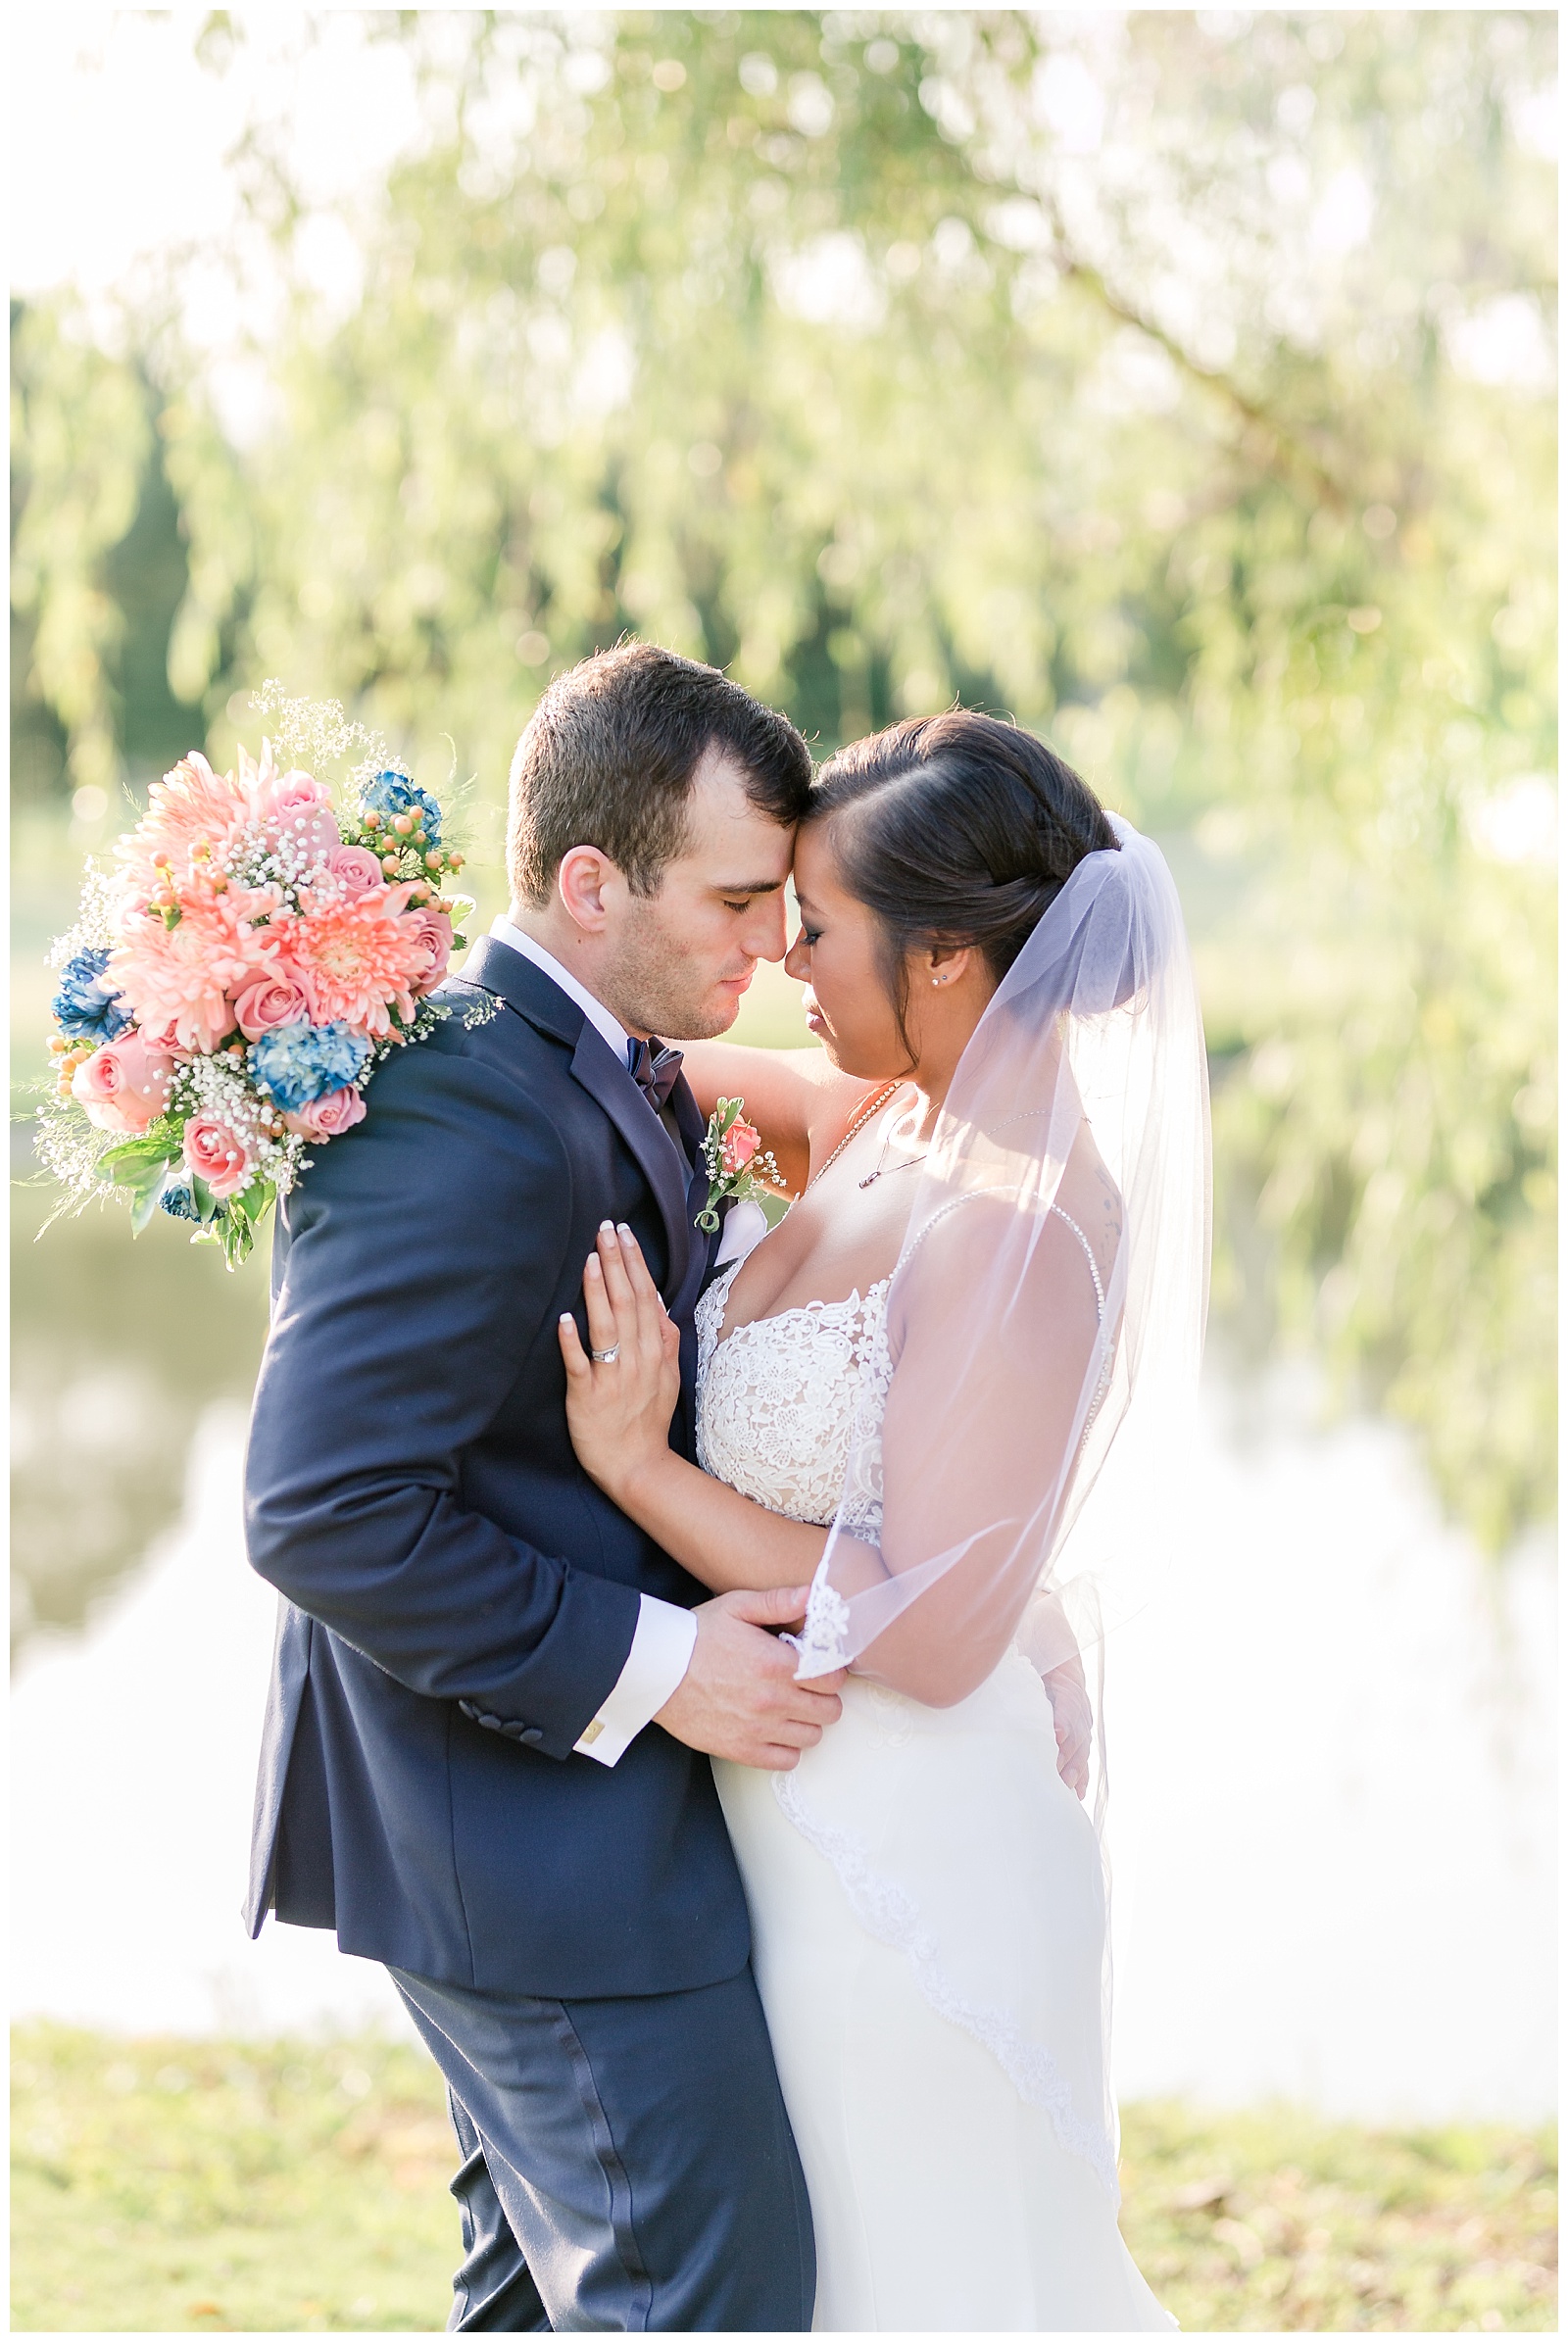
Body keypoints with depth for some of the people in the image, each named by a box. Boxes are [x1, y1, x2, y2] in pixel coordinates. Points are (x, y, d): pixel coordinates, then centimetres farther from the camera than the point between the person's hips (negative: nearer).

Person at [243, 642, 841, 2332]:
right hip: (528, 1828, -10)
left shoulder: (607, 1071, 7)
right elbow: (325, 1511, -29)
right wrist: (643, 1664, -24)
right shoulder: (468, 1120, -25)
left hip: (553, 1792, 10)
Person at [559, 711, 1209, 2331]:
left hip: (906, 1851, -9)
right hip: (804, 1817, 9)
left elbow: (930, 1635, -27)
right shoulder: (879, 1121, -3)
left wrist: (637, 1465, -25)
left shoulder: (1021, 1240, -27)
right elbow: (687, 1074, 19)